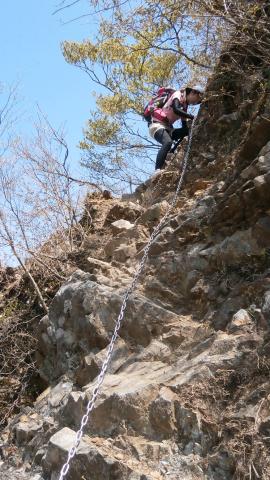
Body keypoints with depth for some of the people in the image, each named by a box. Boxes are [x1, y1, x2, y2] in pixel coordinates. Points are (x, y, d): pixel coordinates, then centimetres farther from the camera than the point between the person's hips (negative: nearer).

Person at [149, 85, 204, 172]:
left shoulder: (184, 105, 19)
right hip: (157, 125, -8)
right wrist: (193, 117, -26)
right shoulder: (178, 95, -4)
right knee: (168, 142, -35)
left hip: (168, 128, 8)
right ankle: (157, 171, -40)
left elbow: (184, 126, 17)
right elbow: (176, 110, -24)